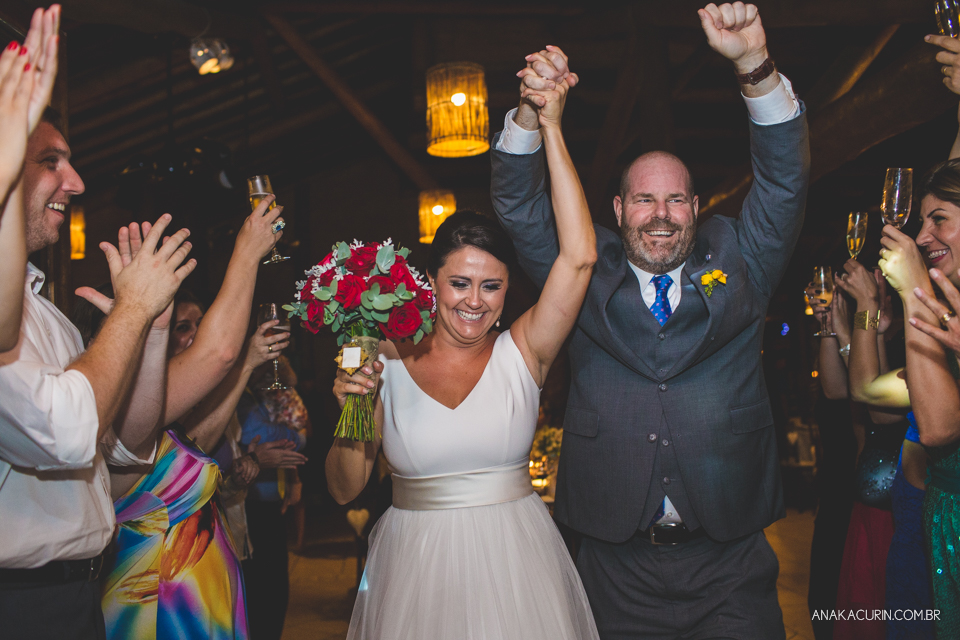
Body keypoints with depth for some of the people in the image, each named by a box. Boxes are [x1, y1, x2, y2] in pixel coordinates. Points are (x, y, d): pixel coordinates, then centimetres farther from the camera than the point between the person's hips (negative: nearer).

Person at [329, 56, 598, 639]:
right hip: (415, 569, 1)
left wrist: (551, 129, -18)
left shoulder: (521, 354, -6)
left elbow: (579, 257, -19)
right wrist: (349, 412, -18)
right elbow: (345, 489, 1)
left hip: (514, 566, 0)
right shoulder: (387, 365, -4)